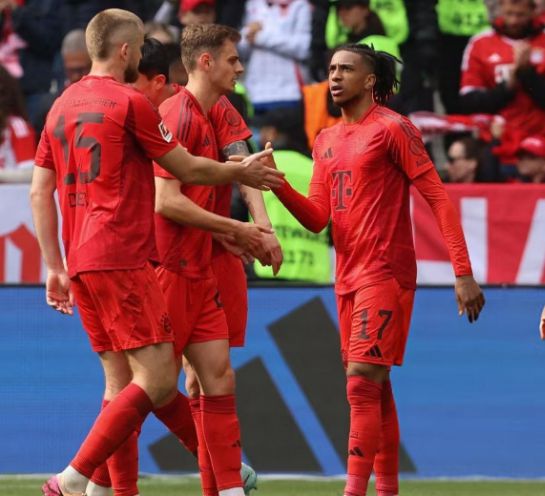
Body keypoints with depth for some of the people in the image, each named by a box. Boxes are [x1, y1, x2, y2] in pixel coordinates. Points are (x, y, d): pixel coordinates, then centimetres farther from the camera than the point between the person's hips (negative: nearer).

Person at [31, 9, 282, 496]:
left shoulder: (62, 106, 16)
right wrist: (242, 173, 16)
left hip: (81, 263, 9)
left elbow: (40, 192, 15)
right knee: (158, 379, -10)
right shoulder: (129, 102, -6)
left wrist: (55, 267, 17)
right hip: (121, 259, -9)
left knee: (122, 381, 13)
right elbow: (188, 169, 0)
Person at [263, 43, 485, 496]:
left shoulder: (392, 128, -7)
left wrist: (464, 273, -15)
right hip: (348, 278, 8)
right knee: (376, 389, 10)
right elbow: (317, 218, 13)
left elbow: (439, 198, -10)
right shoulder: (326, 141, 16)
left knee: (362, 383, -14)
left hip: (385, 275, -8)